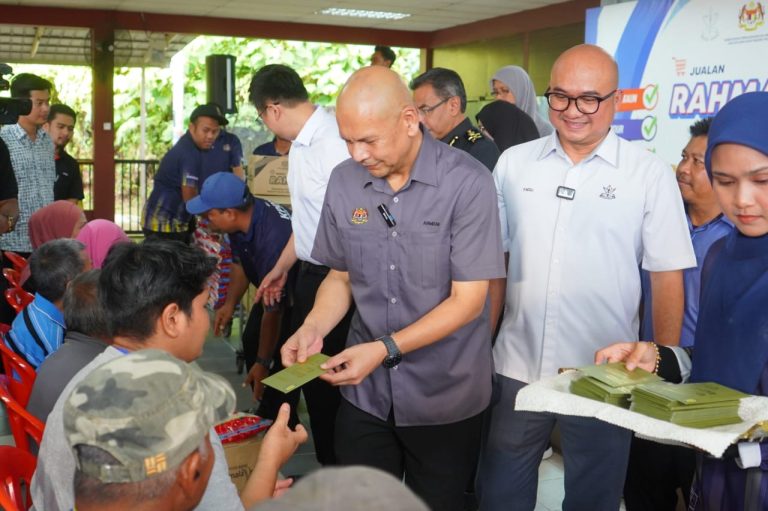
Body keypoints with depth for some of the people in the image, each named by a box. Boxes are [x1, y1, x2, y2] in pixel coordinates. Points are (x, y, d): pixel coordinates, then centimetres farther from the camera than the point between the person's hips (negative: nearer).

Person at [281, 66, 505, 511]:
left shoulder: (467, 182, -16)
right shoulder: (343, 181, -1)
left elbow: (467, 300, -16)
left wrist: (385, 349, -24)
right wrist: (314, 329, -9)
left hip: (445, 396, -3)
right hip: (365, 392, 4)